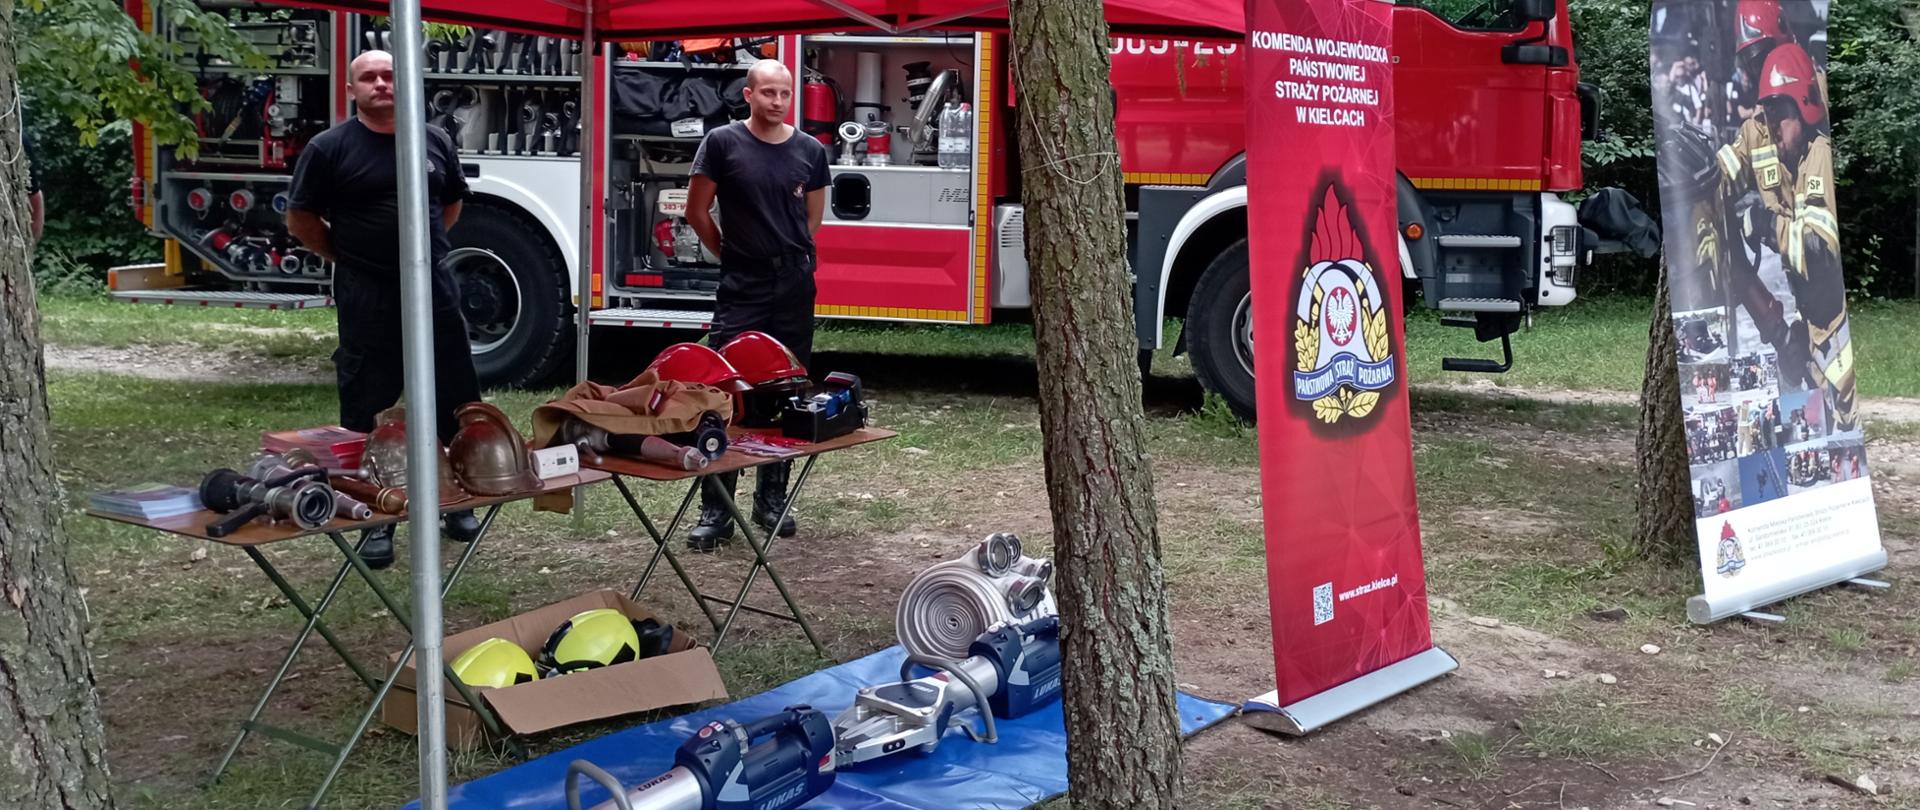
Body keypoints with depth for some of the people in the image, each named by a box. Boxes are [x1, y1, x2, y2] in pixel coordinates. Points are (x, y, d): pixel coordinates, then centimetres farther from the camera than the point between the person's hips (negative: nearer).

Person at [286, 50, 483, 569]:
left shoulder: (435, 141, 6)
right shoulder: (329, 148, -5)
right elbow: (301, 220, 1)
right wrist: (349, 256, 4)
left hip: (435, 288, 3)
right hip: (367, 299, -3)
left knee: (456, 400, 9)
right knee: (367, 410, 3)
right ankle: (374, 521, 12)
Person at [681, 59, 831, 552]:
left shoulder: (810, 152, 4)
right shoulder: (722, 143, -5)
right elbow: (697, 211, 2)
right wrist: (731, 255, 9)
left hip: (795, 284, 4)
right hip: (742, 288, -3)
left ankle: (771, 500, 21)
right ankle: (715, 512, -4)